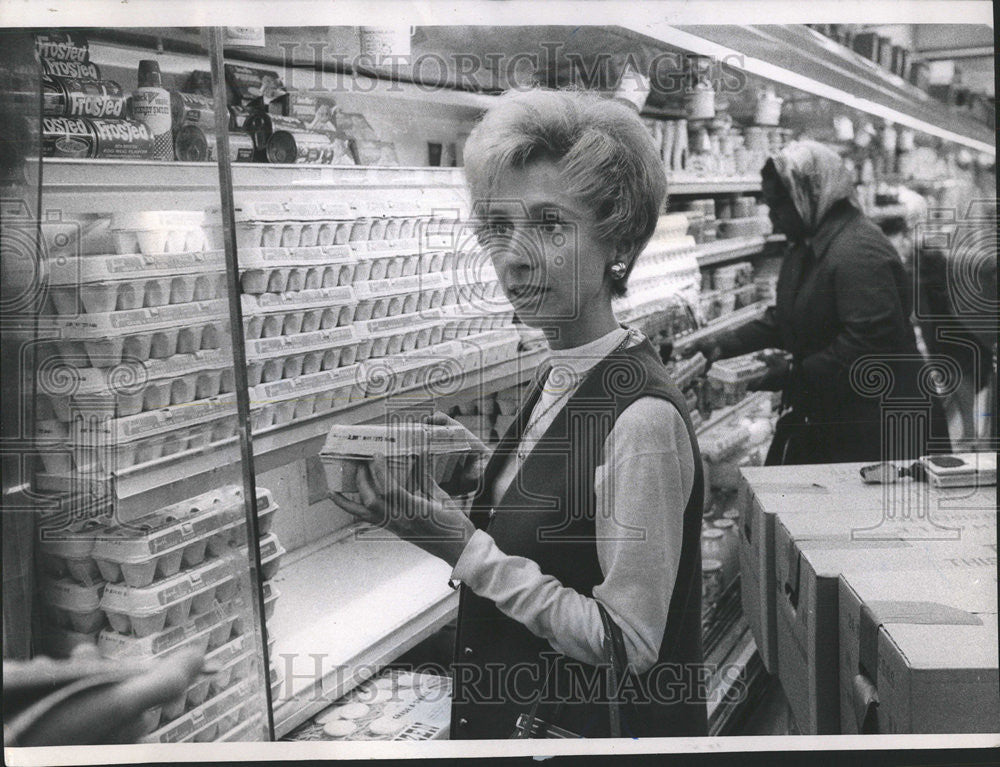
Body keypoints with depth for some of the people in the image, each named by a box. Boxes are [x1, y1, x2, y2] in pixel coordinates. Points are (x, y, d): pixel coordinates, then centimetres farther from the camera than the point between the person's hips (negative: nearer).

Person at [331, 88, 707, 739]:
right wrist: (476, 470, -4)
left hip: (592, 724, -8)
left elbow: (629, 640, -24)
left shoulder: (643, 415, -27)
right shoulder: (559, 375, -1)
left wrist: (463, 546, -25)